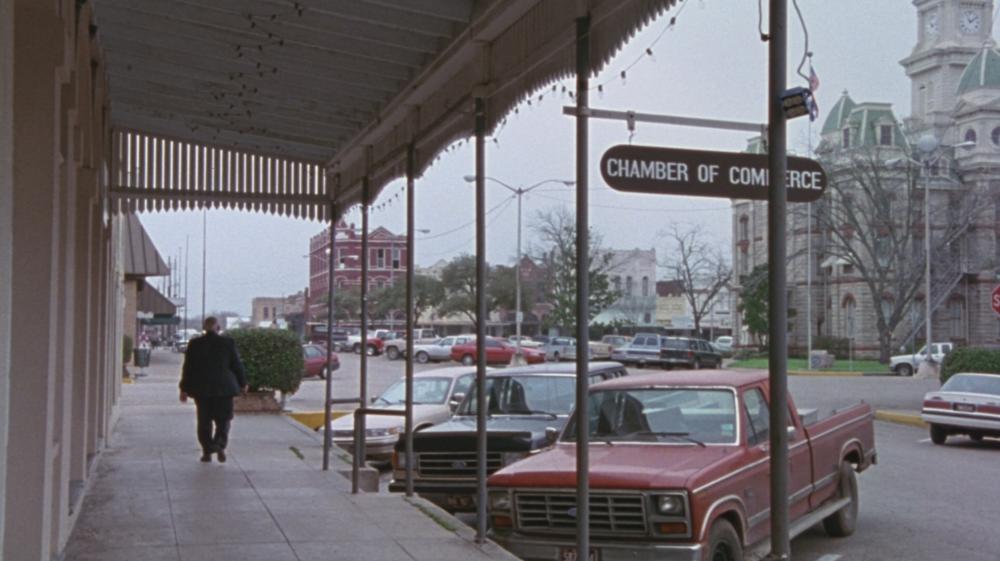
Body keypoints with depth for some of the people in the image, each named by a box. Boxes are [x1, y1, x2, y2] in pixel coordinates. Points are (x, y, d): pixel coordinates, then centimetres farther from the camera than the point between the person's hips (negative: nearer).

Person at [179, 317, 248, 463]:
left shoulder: (195, 344, -1)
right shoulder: (228, 343, -5)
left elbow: (187, 368, 2)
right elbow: (237, 365, 0)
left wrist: (184, 389, 9)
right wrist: (242, 383, 12)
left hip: (201, 388, 1)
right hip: (223, 387, -1)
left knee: (204, 421, 10)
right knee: (223, 419, 7)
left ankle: (207, 452, 9)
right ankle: (220, 446, -13)